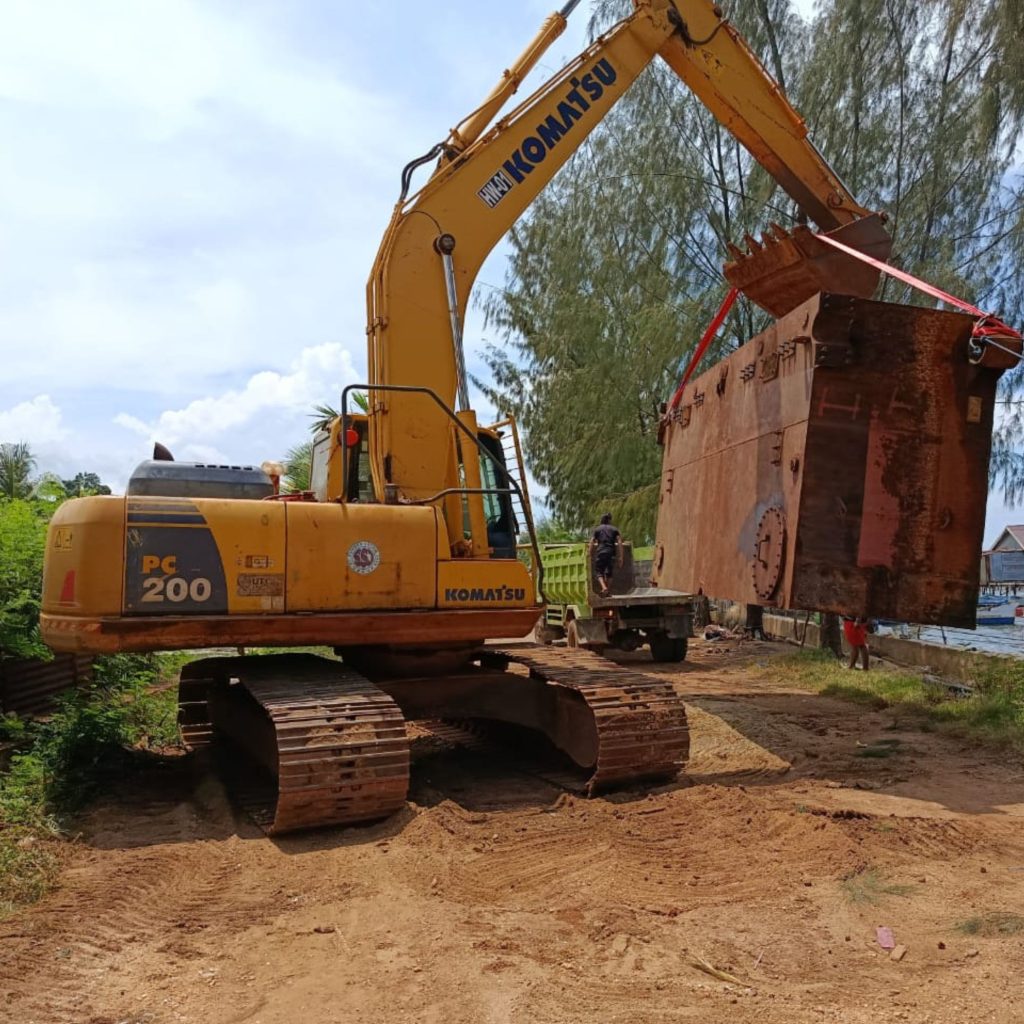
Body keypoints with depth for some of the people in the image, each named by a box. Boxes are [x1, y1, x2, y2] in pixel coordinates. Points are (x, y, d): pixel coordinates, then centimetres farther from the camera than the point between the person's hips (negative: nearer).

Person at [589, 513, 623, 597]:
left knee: (599, 572, 2)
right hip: (611, 553, 2)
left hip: (600, 553, -2)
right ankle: (608, 592, 13)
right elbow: (619, 543, 4)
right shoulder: (614, 530, 14)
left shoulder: (597, 529, 13)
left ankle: (604, 587, -24)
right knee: (608, 573, 14)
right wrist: (620, 557, 3)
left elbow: (592, 544, 7)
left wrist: (591, 556, 13)